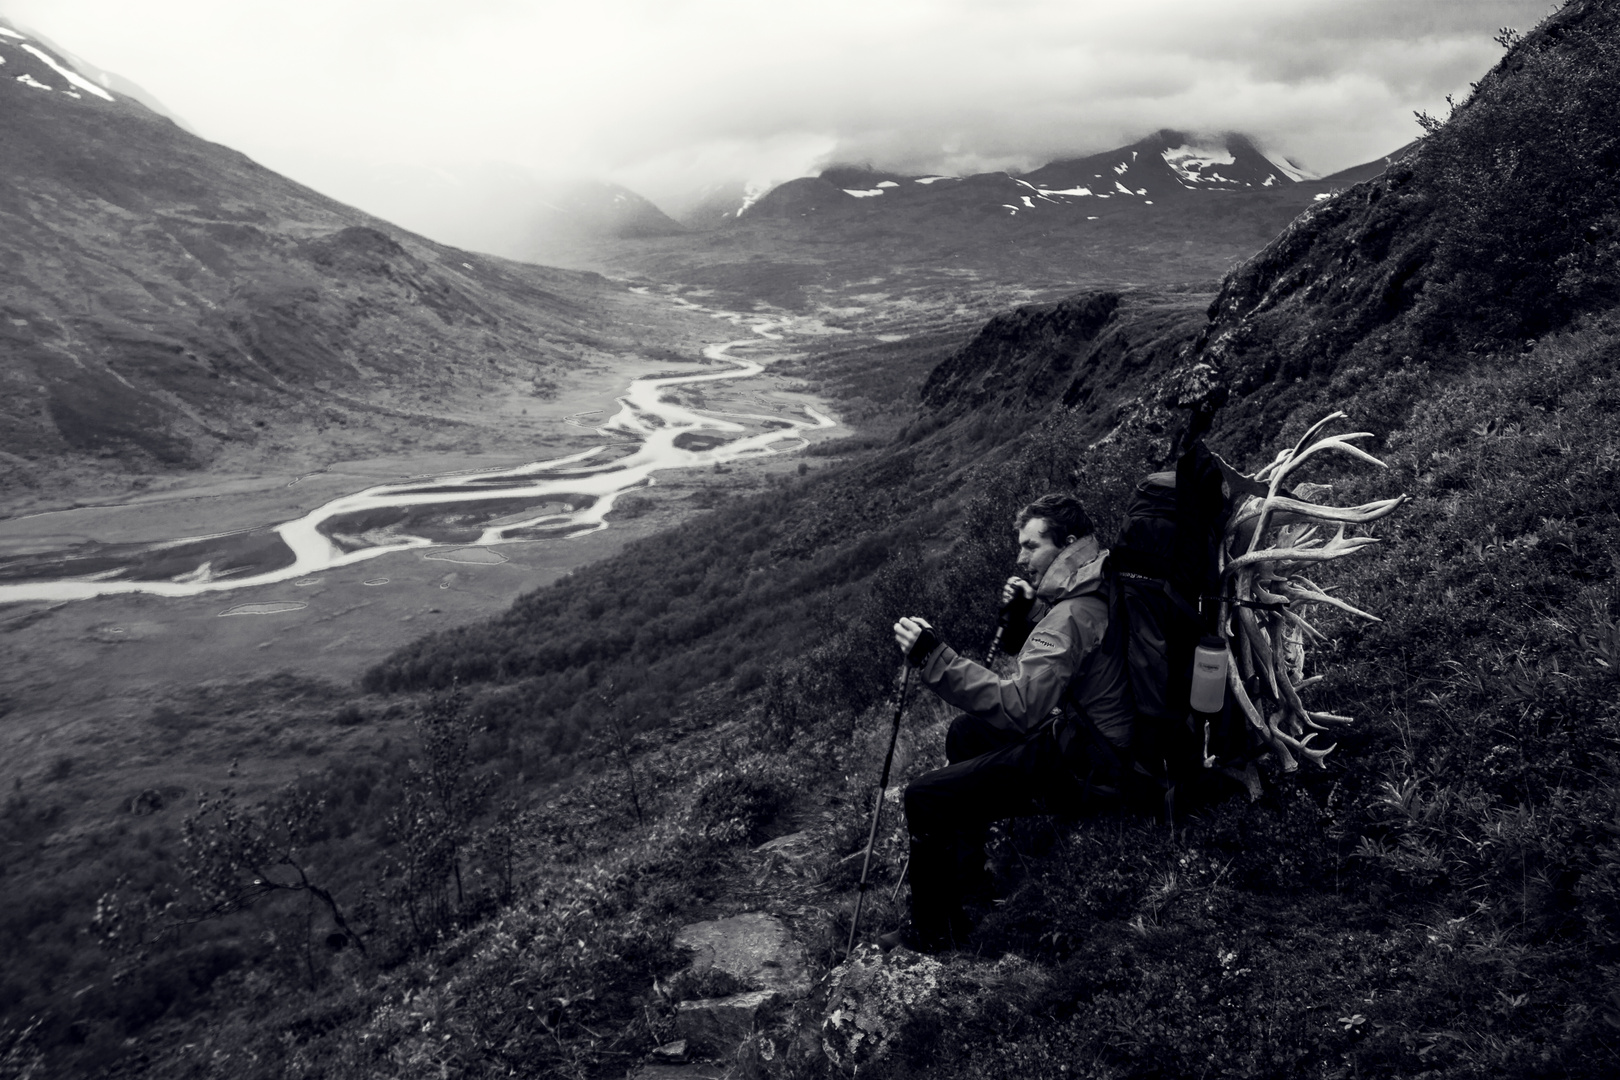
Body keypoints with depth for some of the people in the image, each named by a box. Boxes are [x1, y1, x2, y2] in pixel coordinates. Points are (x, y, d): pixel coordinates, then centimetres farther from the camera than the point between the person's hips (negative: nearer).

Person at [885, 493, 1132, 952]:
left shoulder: (1072, 616, -27)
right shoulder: (1090, 592, 5)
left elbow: (1017, 708, -36)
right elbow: (1040, 664, 18)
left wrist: (934, 658, -38)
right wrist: (1021, 613, -2)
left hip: (1080, 771, -11)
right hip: (1088, 737, 11)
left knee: (925, 798, -14)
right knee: (966, 732, 28)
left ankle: (935, 929, 3)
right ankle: (965, 867, 36)